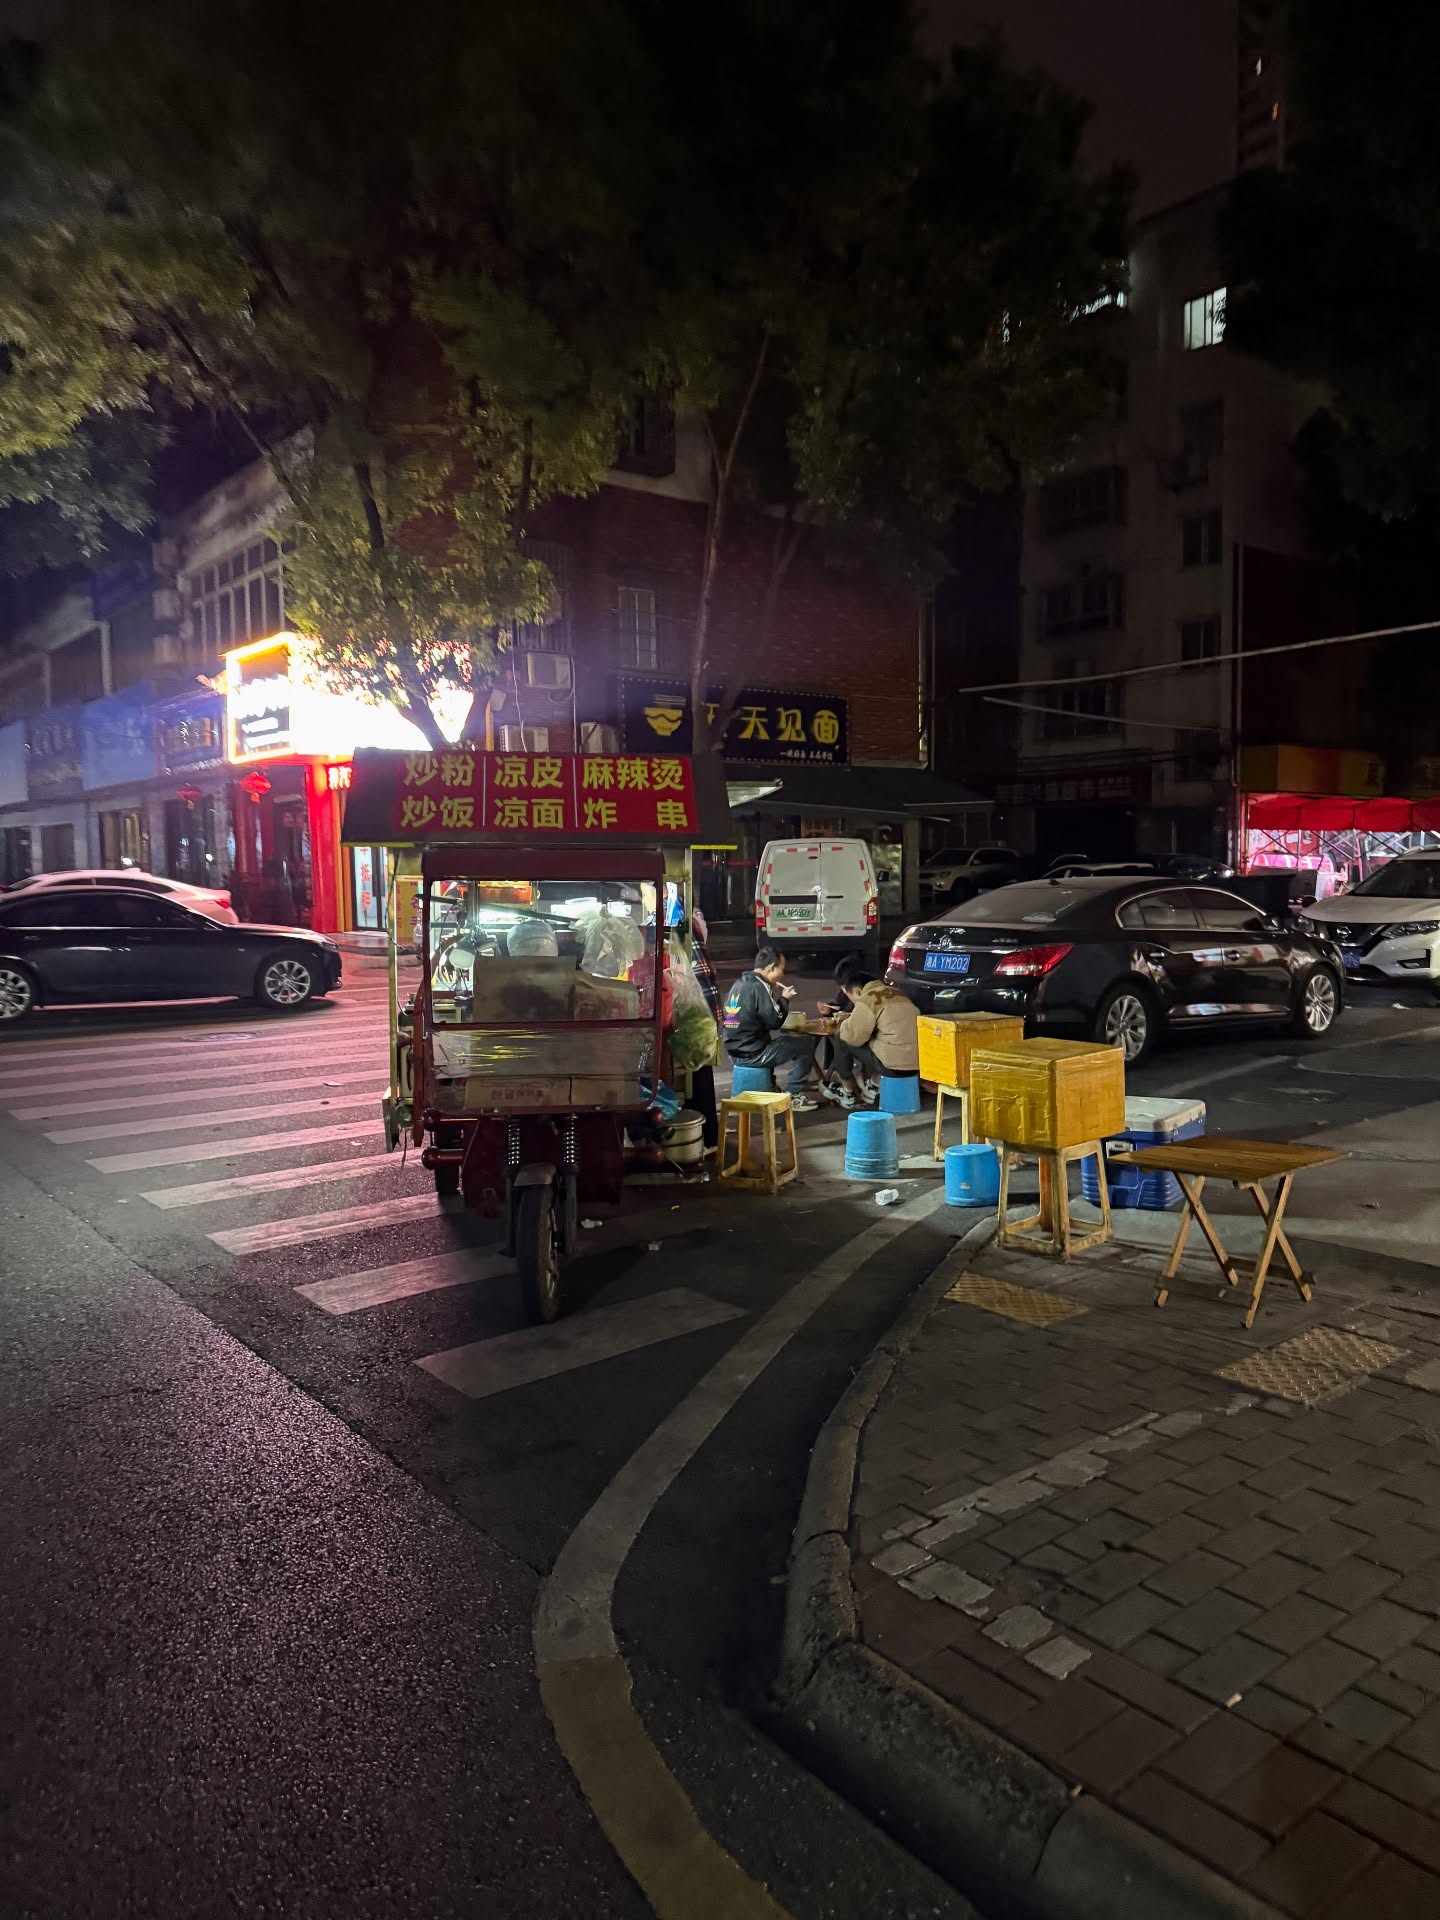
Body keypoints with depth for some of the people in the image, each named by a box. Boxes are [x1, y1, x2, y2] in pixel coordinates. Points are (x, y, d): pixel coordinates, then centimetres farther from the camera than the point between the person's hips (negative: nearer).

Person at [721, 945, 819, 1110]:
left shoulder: (739, 984, 10)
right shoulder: (758, 987, -16)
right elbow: (774, 1022, -13)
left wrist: (774, 996, 12)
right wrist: (784, 999, 1)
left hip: (736, 1052, 9)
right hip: (753, 1054, -9)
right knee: (807, 1043, 0)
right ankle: (792, 1095, 6)